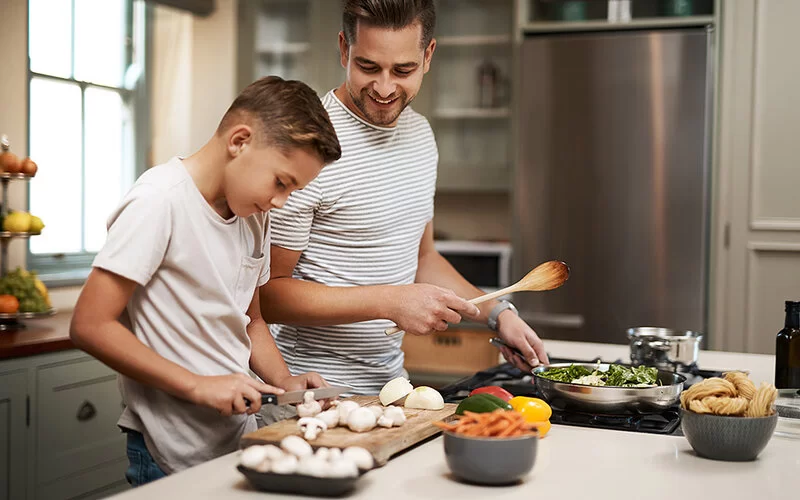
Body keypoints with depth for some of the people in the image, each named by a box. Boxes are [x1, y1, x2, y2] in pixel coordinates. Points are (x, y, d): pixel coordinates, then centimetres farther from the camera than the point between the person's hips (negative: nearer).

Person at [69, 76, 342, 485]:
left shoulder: (255, 214, 7)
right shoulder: (159, 201, -17)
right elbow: (89, 326, -19)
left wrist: (285, 381, 1)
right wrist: (199, 386, -21)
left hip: (241, 438, 7)